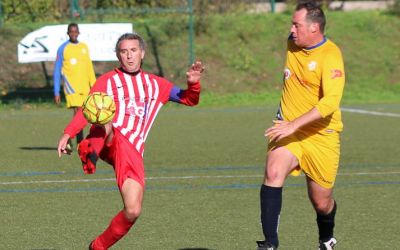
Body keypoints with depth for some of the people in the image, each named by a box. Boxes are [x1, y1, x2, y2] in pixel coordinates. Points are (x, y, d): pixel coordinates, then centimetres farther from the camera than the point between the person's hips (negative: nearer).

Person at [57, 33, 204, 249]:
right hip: (105, 141, -2)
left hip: (132, 151, 2)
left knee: (133, 211, -7)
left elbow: (190, 100, 25)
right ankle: (92, 155, -70)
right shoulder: (108, 81, 16)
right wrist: (68, 134, -7)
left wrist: (193, 84, 2)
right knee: (109, 127, -40)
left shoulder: (156, 85, 24)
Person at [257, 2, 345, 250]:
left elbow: (330, 102, -31)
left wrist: (293, 125, -37)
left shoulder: (330, 56, -19)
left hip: (321, 136, -4)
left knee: (322, 203, 7)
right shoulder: (292, 44, 3)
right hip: (288, 130, 4)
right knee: (273, 172, -26)